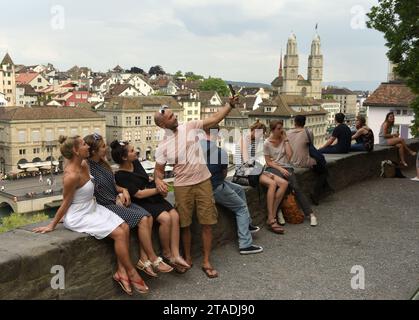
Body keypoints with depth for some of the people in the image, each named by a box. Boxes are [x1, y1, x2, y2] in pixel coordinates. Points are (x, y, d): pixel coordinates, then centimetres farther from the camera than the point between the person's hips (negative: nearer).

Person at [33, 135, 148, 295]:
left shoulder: (84, 165, 0)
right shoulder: (72, 175, -25)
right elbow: (65, 203, -16)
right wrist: (52, 225, -8)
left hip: (92, 208, 9)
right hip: (78, 216, -9)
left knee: (124, 227, -5)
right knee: (119, 233, -15)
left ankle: (121, 270, -1)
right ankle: (132, 273, 0)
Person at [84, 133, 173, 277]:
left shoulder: (103, 162, 10)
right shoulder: (87, 168, -15)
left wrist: (123, 190, 0)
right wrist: (116, 201, -11)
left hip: (117, 200, 8)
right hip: (105, 206, -8)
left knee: (149, 217, -12)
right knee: (142, 219, -21)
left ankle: (143, 259, -11)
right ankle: (154, 259, -9)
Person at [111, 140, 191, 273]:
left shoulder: (136, 163, 6)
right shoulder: (120, 175, -16)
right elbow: (138, 194, -17)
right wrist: (158, 189, -12)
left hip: (154, 198, 7)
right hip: (142, 203, -7)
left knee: (175, 216, -16)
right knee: (165, 218, -28)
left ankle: (175, 255, -17)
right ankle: (166, 254, -6)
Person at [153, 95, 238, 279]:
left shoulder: (190, 127, -1)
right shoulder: (162, 147, -4)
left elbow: (214, 119, 0)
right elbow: (159, 169, 1)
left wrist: (230, 104, -9)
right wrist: (158, 180, -21)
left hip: (203, 182, 1)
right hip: (182, 186, -1)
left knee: (207, 224, 1)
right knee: (185, 225, 8)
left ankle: (206, 262, 13)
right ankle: (187, 258, 29)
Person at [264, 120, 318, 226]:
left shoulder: (284, 139, 8)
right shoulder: (267, 143, 0)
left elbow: (289, 155, -6)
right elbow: (268, 162, -3)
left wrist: (285, 139, -4)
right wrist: (280, 169, -16)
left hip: (286, 166, 2)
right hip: (273, 168, -2)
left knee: (296, 187, -20)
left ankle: (310, 214, -20)